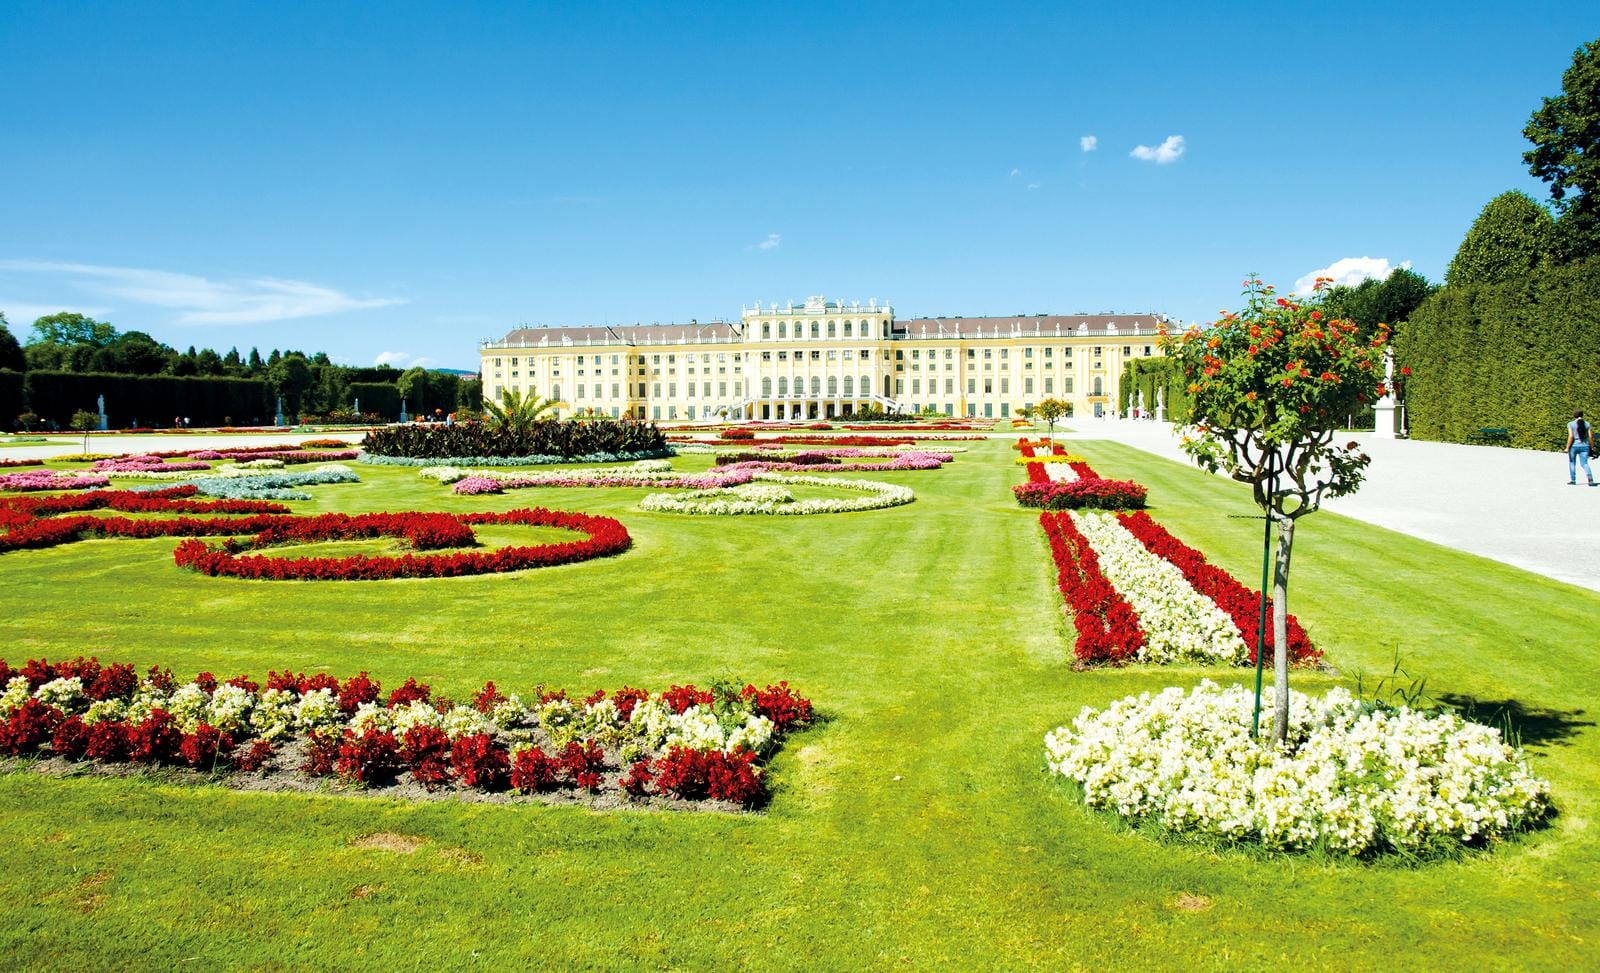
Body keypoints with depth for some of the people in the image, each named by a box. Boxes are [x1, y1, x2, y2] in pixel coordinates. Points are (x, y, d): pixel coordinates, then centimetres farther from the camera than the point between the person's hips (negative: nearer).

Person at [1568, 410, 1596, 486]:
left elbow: (1571, 436, -12)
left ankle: (1573, 480, 15)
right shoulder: (1587, 424, 5)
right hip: (1584, 446, 2)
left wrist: (1567, 448, -9)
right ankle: (1590, 479, -19)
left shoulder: (1571, 424, -4)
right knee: (1584, 463, 3)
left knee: (1572, 463, 15)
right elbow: (1590, 437, 1)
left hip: (1574, 446, -2)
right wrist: (1592, 447, 11)